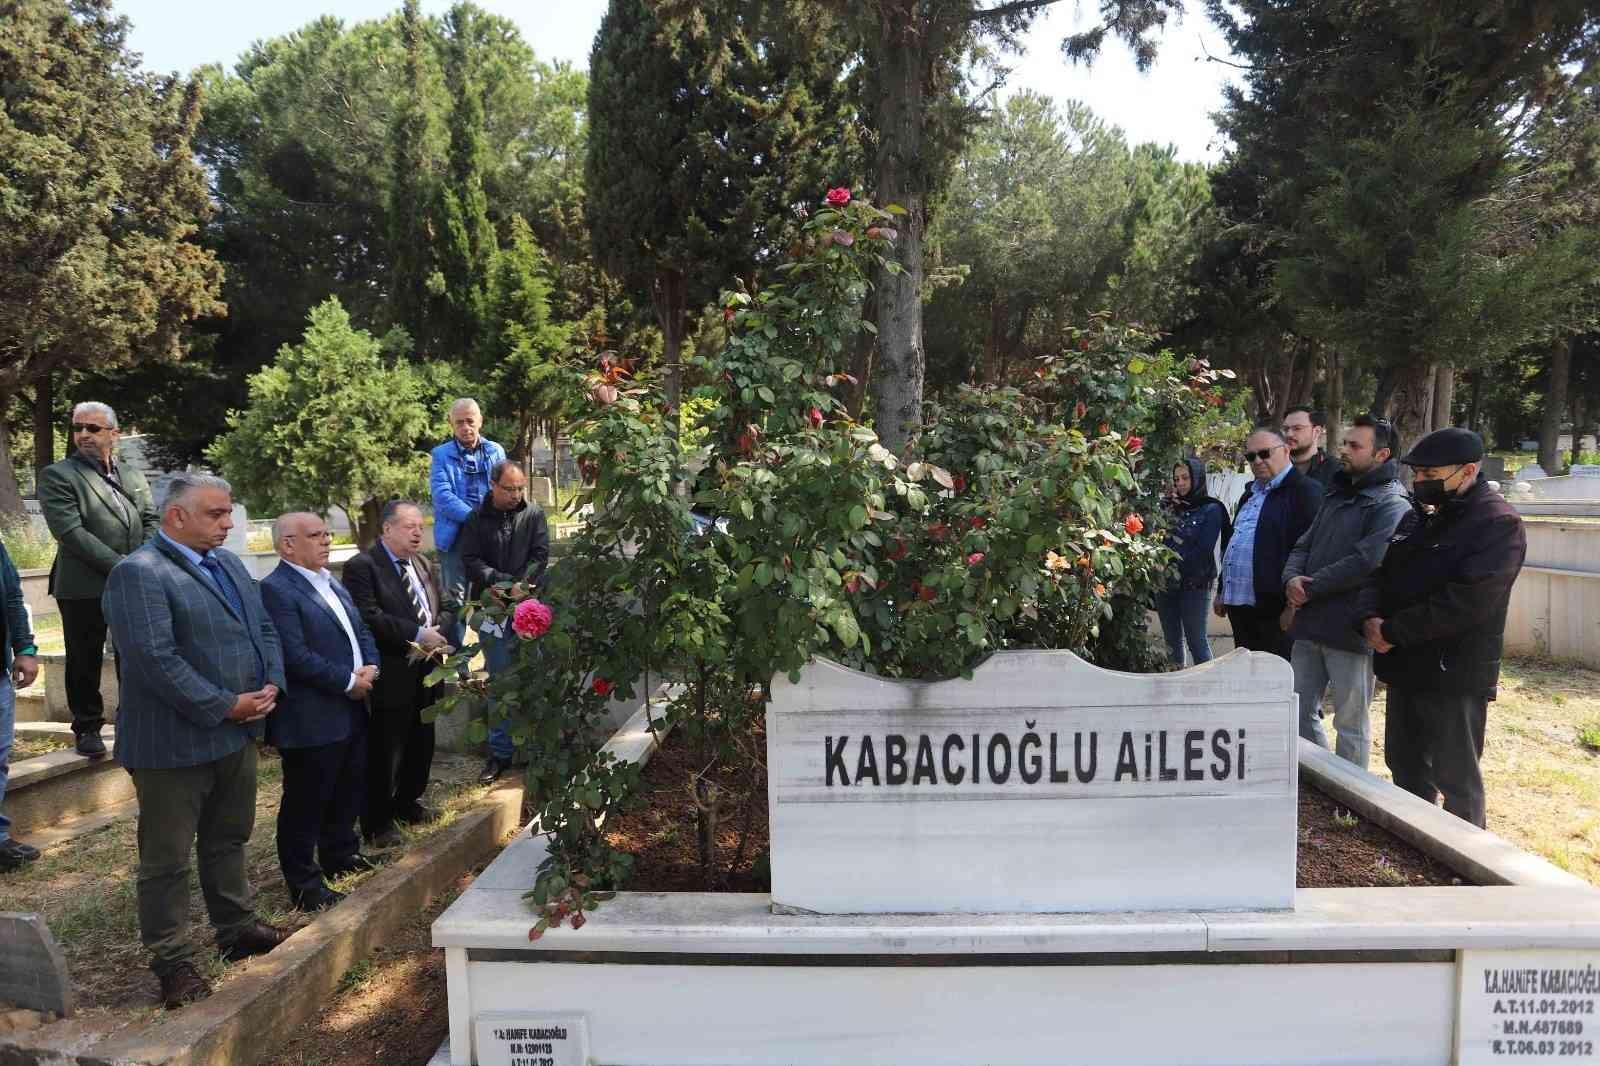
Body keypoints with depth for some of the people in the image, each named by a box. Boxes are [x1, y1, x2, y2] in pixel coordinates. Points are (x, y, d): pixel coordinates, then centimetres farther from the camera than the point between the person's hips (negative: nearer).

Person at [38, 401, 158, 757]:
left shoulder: (134, 475, 13)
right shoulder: (57, 475, -4)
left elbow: (151, 520, 11)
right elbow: (70, 532, -14)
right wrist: (121, 566, -18)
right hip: (84, 588, -4)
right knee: (85, 661, 6)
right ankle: (87, 728, 19)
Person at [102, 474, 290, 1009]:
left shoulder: (228, 563, 11)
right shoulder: (138, 573, -16)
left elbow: (264, 629, 14)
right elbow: (155, 659, -24)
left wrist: (270, 686, -3)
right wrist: (225, 706, -20)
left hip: (238, 733, 8)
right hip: (175, 742, -8)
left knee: (228, 839, 21)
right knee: (167, 858, 6)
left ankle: (237, 929, 36)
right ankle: (173, 962, 17)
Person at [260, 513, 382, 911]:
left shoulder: (333, 584, 14)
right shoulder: (275, 590, -16)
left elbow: (362, 630, 17)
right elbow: (296, 656, -23)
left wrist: (370, 666, -2)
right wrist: (348, 682, -17)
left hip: (351, 710, 9)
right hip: (311, 719, -9)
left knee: (349, 791, 21)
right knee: (305, 803, 4)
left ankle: (341, 855, 39)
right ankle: (304, 885, 15)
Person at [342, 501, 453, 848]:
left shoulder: (423, 565, 13)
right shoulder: (362, 566, -12)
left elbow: (445, 609, 14)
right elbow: (369, 618, -23)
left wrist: (436, 630, -8)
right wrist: (417, 633, -22)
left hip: (424, 674, 7)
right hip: (390, 677, -7)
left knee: (420, 745, 18)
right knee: (384, 753, 3)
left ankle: (407, 803, 37)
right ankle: (376, 823, 18)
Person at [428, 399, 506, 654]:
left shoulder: (496, 452, 10)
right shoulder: (442, 455, 2)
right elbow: (442, 495, -10)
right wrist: (475, 516, -22)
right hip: (455, 535, -2)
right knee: (454, 599, 0)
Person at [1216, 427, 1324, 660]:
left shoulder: (1305, 491, -8)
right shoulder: (1250, 493, 21)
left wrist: (1293, 605, -19)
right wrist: (1222, 591, 23)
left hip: (1274, 608, -8)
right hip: (1238, 605, 8)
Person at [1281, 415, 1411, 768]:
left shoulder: (1393, 505, -10)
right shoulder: (1336, 496, 17)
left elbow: (1365, 563, -21)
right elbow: (1304, 546, 14)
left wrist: (1307, 590, -15)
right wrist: (1292, 579, -7)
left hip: (1350, 631, -8)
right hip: (1310, 624, 8)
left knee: (1350, 722, 5)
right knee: (1300, 711, 15)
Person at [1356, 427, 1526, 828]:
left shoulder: (1499, 524, -14)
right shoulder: (1417, 517, 12)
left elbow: (1465, 602, -24)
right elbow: (1380, 572, 12)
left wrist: (1393, 631, -20)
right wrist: (1370, 617, -8)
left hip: (1455, 674, -8)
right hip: (1405, 667, 8)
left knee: (1455, 779, 2)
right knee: (1405, 766, 18)